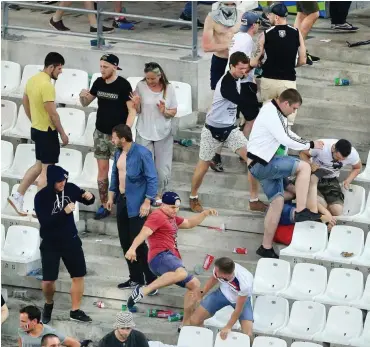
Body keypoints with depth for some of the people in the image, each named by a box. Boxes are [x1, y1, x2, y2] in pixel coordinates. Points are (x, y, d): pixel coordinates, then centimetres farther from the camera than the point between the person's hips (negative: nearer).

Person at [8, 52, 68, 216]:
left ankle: (17, 196, 19)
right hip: (47, 132, -9)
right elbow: (52, 113, -23)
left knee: (39, 165, 20)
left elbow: (25, 103, 16)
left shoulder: (32, 80, 5)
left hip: (36, 129, 9)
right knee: (47, 169, 1)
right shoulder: (47, 85, -24)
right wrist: (63, 133, -13)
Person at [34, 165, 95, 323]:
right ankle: (48, 304, 26)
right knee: (48, 280, -4)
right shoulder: (41, 197, -19)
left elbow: (87, 201, 8)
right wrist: (64, 212, -33)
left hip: (71, 240, 4)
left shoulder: (70, 188, -7)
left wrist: (89, 196, -16)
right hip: (50, 243, -4)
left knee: (79, 275, 6)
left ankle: (75, 311, 18)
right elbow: (44, 221, -25)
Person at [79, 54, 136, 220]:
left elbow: (132, 110, -13)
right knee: (102, 169, 8)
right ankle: (104, 205, 14)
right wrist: (82, 96, -11)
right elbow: (85, 104, 13)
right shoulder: (98, 82, 3)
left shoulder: (123, 85, -13)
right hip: (100, 133, 5)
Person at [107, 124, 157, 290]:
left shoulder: (142, 153, -18)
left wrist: (147, 202, -19)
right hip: (122, 202, 8)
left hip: (136, 204, -8)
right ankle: (136, 278, 24)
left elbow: (152, 179, -16)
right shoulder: (118, 153, 5)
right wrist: (111, 196, 13)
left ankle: (152, 281, 1)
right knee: (125, 241, 11)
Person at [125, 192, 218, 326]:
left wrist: (205, 214, 27)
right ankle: (143, 290, -37)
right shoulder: (157, 216, -4)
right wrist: (132, 248, -35)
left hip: (172, 259, 10)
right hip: (160, 256, -10)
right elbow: (144, 233, -19)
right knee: (181, 273, -39)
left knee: (194, 284, 10)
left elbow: (189, 223, 41)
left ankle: (186, 324, 13)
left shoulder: (171, 218, 27)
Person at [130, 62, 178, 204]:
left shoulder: (169, 88, -5)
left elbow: (174, 112, 2)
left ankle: (159, 194, 26)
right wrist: (136, 104, -19)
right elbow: (137, 111, 2)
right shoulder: (141, 86, -6)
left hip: (163, 134, 1)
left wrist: (165, 111, -19)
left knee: (163, 168, 4)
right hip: (144, 133, -1)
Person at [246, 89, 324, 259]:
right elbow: (286, 140, -25)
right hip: (260, 164, -10)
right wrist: (310, 145, -13)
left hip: (265, 164, 10)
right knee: (304, 167, -16)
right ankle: (301, 211, -14)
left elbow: (287, 133, 24)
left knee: (278, 200, 7)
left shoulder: (275, 112, 13)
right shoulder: (272, 115, -20)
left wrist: (305, 145, 10)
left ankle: (266, 247, 8)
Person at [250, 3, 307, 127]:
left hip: (268, 80, 1)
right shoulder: (296, 33, -1)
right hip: (288, 81, 0)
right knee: (287, 119, 5)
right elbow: (302, 60, 2)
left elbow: (254, 63, -3)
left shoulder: (265, 34, -4)